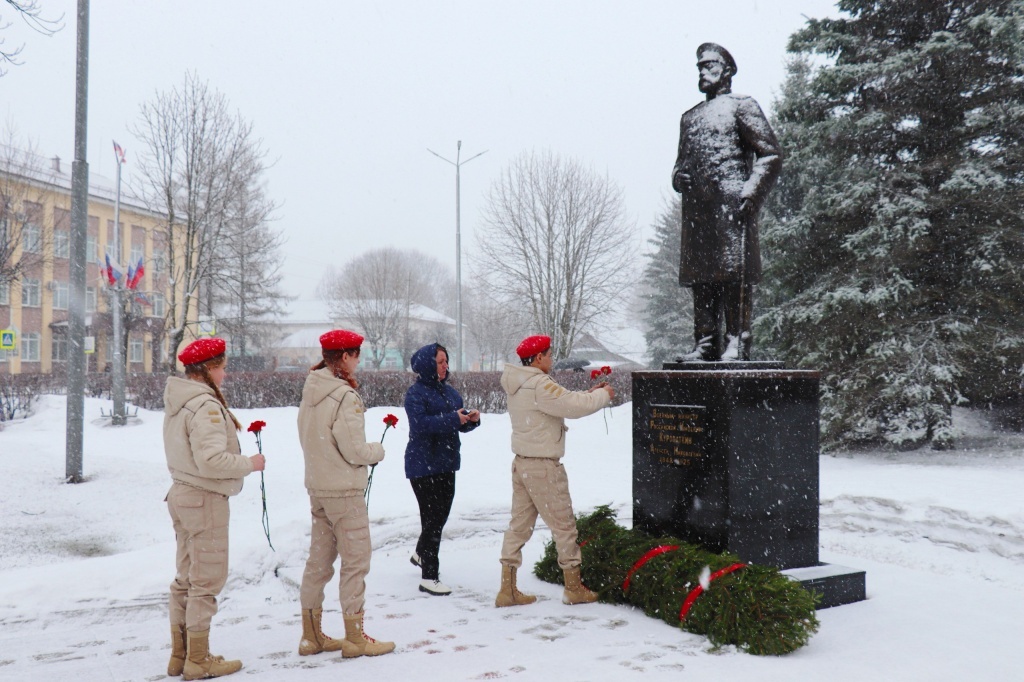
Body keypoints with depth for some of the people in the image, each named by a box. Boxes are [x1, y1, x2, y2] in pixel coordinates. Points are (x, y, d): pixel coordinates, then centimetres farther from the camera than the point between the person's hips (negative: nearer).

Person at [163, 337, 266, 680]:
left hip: (182, 494, 10)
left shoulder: (176, 401, 10)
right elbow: (211, 460, -27)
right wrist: (249, 464, -14)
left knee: (186, 578, 18)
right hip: (205, 500, -10)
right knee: (207, 579, 2)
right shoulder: (205, 406, -21)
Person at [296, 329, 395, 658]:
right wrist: (378, 449, 1)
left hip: (316, 488, 8)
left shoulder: (309, 393, 5)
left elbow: (311, 441, 10)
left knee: (319, 560, 15)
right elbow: (355, 451, -20)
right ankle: (355, 638, 13)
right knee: (355, 560, 4)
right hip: (345, 491, -8)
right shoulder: (345, 397, -20)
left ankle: (311, 635, 26)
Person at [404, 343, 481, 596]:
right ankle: (429, 577, 3)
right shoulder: (415, 393, -11)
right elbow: (420, 423, -25)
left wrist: (472, 418, -6)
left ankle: (420, 553, 44)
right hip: (423, 464, -8)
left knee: (441, 514, 19)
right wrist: (453, 419, -26)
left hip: (446, 463, 8)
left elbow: (460, 424, 16)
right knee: (432, 518, -6)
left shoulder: (449, 392, 11)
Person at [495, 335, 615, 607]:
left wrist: (588, 394, 12)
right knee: (564, 525, 5)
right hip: (543, 466, -9)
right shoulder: (540, 386, -20)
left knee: (519, 524, 11)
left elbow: (563, 401, 16)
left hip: (522, 462, 9)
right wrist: (603, 396, -5)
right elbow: (574, 407, -21)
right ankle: (574, 588, 16)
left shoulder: (518, 385, 10)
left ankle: (507, 589, 14)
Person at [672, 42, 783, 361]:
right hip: (696, 207, 6)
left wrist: (750, 193, -13)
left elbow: (771, 154, 0)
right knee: (699, 275, 3)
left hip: (731, 203, -6)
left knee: (735, 272, -10)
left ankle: (736, 343, -8)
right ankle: (705, 343, 8)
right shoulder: (689, 117, 26)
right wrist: (678, 177, 7)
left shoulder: (742, 105, 7)